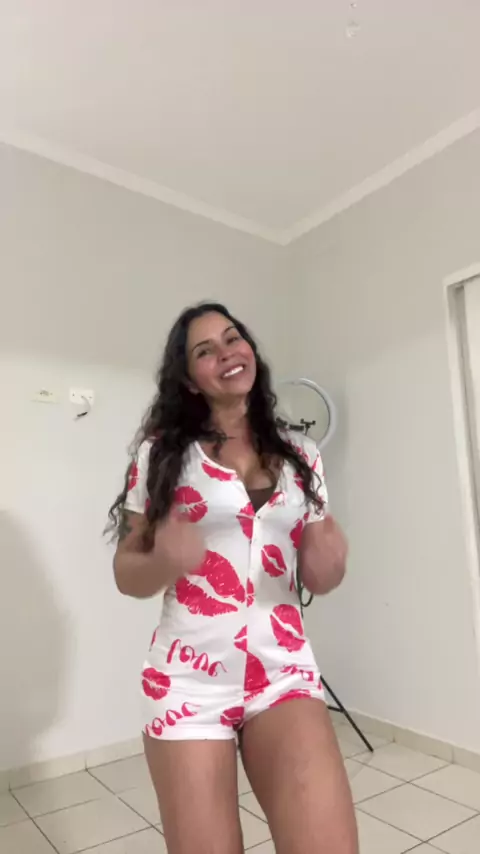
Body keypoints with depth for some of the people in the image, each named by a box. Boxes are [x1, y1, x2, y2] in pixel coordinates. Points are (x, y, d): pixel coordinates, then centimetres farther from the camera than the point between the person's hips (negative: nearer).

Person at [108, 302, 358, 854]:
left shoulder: (300, 456, 5)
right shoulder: (163, 451, -3)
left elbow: (316, 579, 10)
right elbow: (126, 572, 0)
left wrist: (331, 561, -13)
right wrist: (163, 562, -22)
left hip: (284, 671, 2)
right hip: (189, 678, -1)